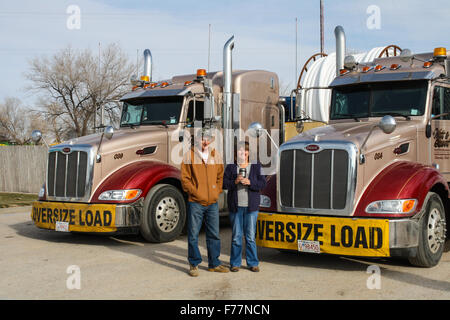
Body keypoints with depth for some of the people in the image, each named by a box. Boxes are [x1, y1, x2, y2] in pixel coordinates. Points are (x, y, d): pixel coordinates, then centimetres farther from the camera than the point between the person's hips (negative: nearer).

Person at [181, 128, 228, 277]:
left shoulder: (215, 155, 11)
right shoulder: (189, 156, -1)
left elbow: (220, 176, 17)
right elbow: (185, 178, -3)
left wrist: (217, 191, 5)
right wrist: (195, 192, -9)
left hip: (213, 203, 4)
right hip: (195, 202, -4)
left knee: (214, 235, 10)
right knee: (193, 235, 1)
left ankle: (214, 264, 21)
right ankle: (194, 264, 12)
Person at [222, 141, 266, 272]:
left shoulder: (256, 167, 6)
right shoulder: (230, 167, 8)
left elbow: (262, 184, -1)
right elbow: (224, 183, 3)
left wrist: (250, 182, -16)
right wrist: (234, 182, -14)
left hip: (251, 207, 0)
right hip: (235, 207, 1)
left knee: (250, 236, 2)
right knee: (236, 236, 4)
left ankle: (253, 263, 13)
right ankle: (235, 263, 15)